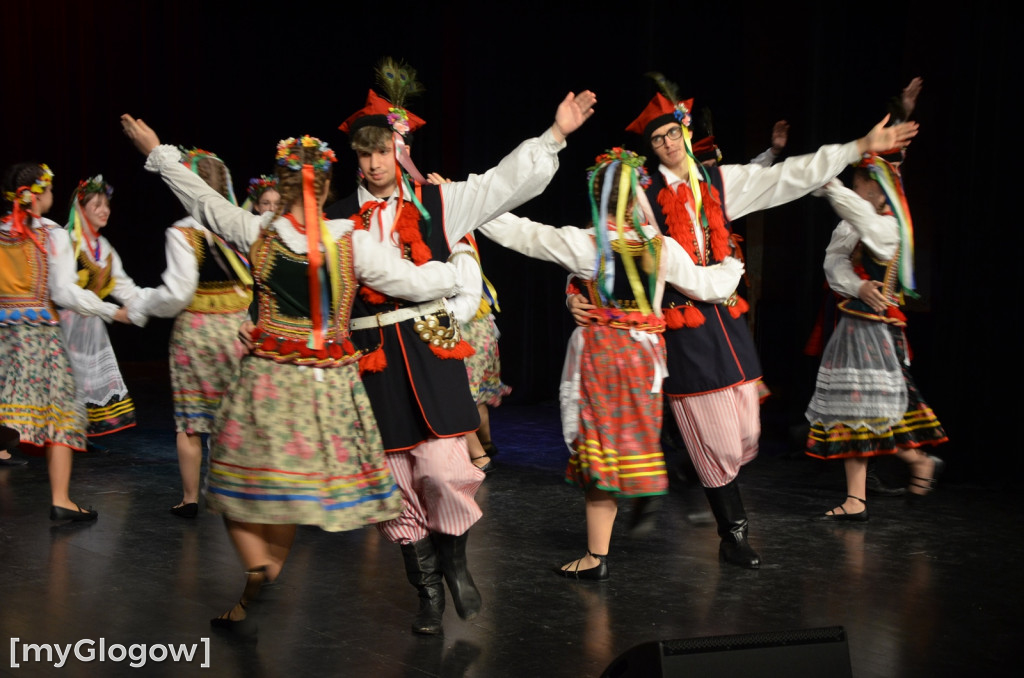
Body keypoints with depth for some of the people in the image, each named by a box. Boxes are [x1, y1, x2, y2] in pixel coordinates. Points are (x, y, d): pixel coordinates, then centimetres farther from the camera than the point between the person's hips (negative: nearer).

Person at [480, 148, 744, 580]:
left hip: (599, 352, -3)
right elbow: (707, 285, 10)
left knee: (600, 451, 1)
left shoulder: (581, 243, -10)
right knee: (630, 443, 13)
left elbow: (514, 231, -5)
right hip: (644, 353, 3)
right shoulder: (663, 247, -2)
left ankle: (597, 557, 5)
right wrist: (732, 266, 33)